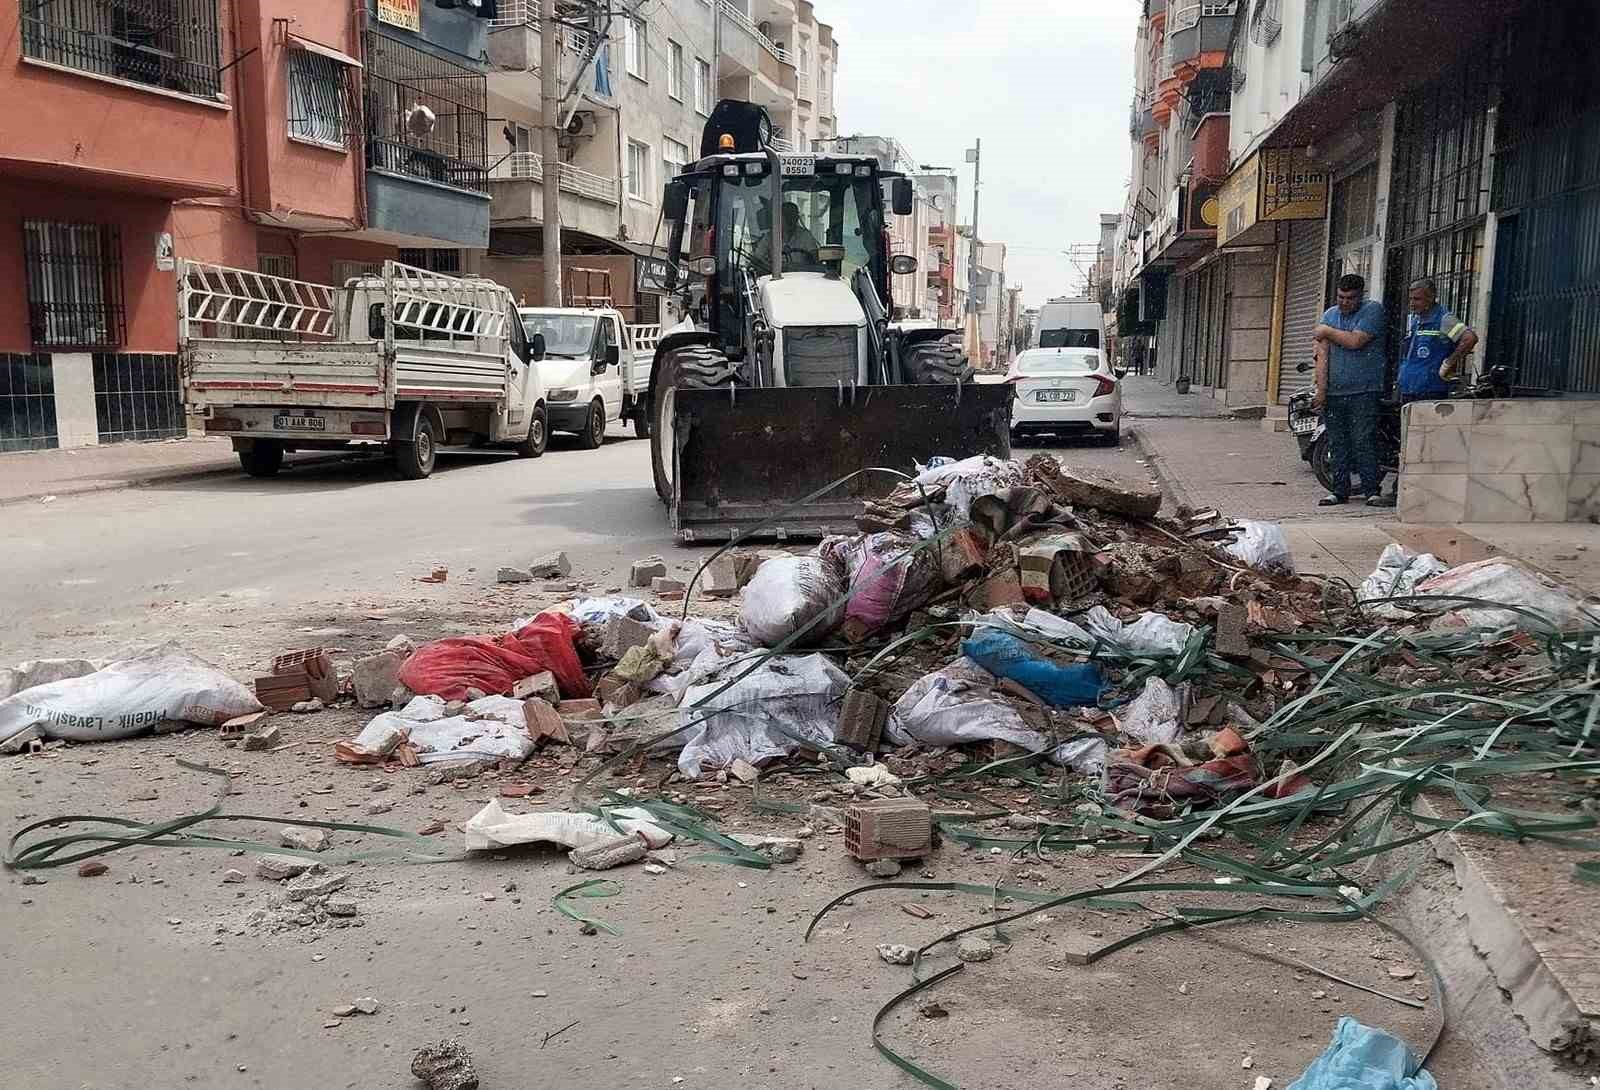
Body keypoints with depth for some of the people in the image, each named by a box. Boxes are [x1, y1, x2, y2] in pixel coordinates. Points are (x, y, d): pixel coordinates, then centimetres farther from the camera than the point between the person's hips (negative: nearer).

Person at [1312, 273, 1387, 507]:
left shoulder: (1373, 310, -1)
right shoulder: (1330, 314, 13)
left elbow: (1355, 341, -15)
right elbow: (1322, 354, 6)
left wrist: (1327, 331, 1)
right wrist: (1321, 388, -1)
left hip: (1363, 392, -5)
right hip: (1333, 392, 5)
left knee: (1363, 441, -9)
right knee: (1338, 444, 7)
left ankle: (1372, 490, -5)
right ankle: (1340, 491, 12)